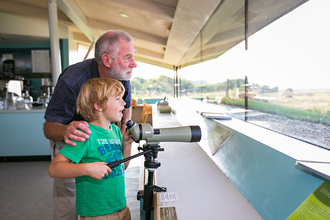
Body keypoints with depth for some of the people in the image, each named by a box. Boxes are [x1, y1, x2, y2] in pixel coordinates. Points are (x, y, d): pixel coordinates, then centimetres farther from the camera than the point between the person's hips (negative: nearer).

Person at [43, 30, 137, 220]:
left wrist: (125, 126, -14)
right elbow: (49, 127, -26)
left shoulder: (122, 77, -17)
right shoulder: (72, 81, -33)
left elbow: (126, 105, 4)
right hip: (68, 143, -4)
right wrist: (66, 131, -49)